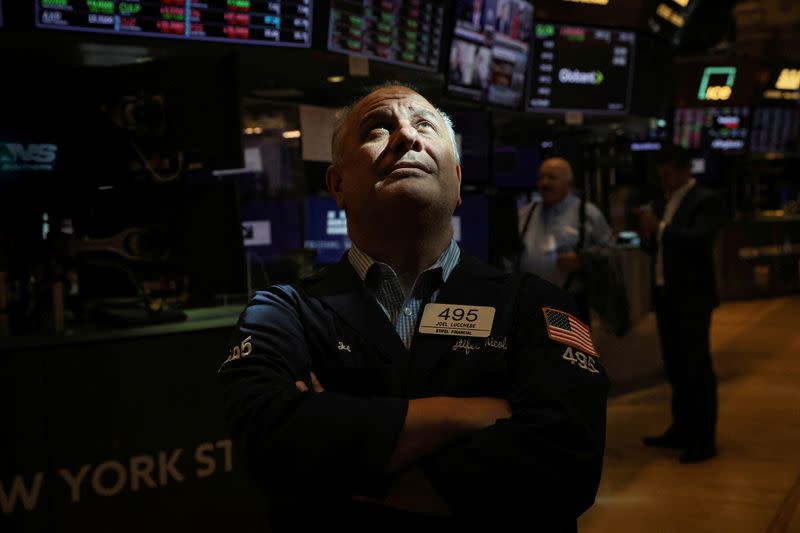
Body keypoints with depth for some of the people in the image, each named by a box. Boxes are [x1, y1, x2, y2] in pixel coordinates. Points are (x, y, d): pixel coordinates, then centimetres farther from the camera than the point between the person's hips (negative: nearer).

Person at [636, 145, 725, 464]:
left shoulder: (706, 201, -9)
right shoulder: (662, 203, 14)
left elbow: (698, 239, -24)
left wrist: (660, 227, -26)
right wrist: (648, 235, -6)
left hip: (692, 297, -8)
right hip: (666, 296, 8)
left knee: (697, 367, -2)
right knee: (676, 367, 14)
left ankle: (704, 439, 5)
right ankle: (681, 430, 25)